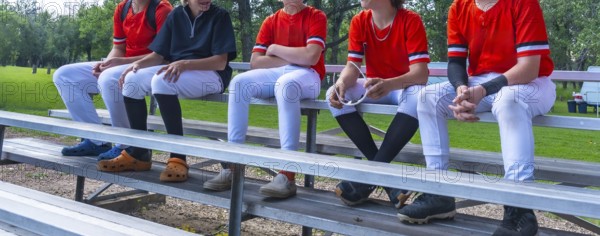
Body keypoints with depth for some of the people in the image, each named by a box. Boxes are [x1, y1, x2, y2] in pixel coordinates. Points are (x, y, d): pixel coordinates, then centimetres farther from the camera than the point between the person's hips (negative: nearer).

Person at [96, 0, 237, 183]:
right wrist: (138, 63, -11)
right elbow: (159, 54, 10)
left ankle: (178, 157, -33)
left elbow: (221, 62, -13)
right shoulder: (176, 15, 11)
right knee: (132, 80, -16)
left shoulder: (220, 16, -4)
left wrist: (184, 64, -27)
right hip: (175, 71, 6)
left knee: (162, 81, -33)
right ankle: (138, 154, -9)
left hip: (211, 75, -6)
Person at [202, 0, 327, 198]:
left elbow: (310, 57, -14)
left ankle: (287, 175, -44)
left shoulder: (316, 17, 1)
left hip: (307, 75, -4)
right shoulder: (271, 21, 13)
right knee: (239, 82, -23)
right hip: (275, 74, 5)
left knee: (285, 84, -38)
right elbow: (255, 62, 3)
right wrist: (293, 58, -5)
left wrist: (275, 49, -2)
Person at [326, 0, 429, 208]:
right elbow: (352, 66, -10)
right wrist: (341, 83, -34)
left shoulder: (411, 20, -18)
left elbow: (420, 72, -26)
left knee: (418, 96, -38)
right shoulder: (359, 22, -4)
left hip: (406, 87, -4)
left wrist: (389, 84, -46)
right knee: (334, 94, -23)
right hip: (374, 87, 4)